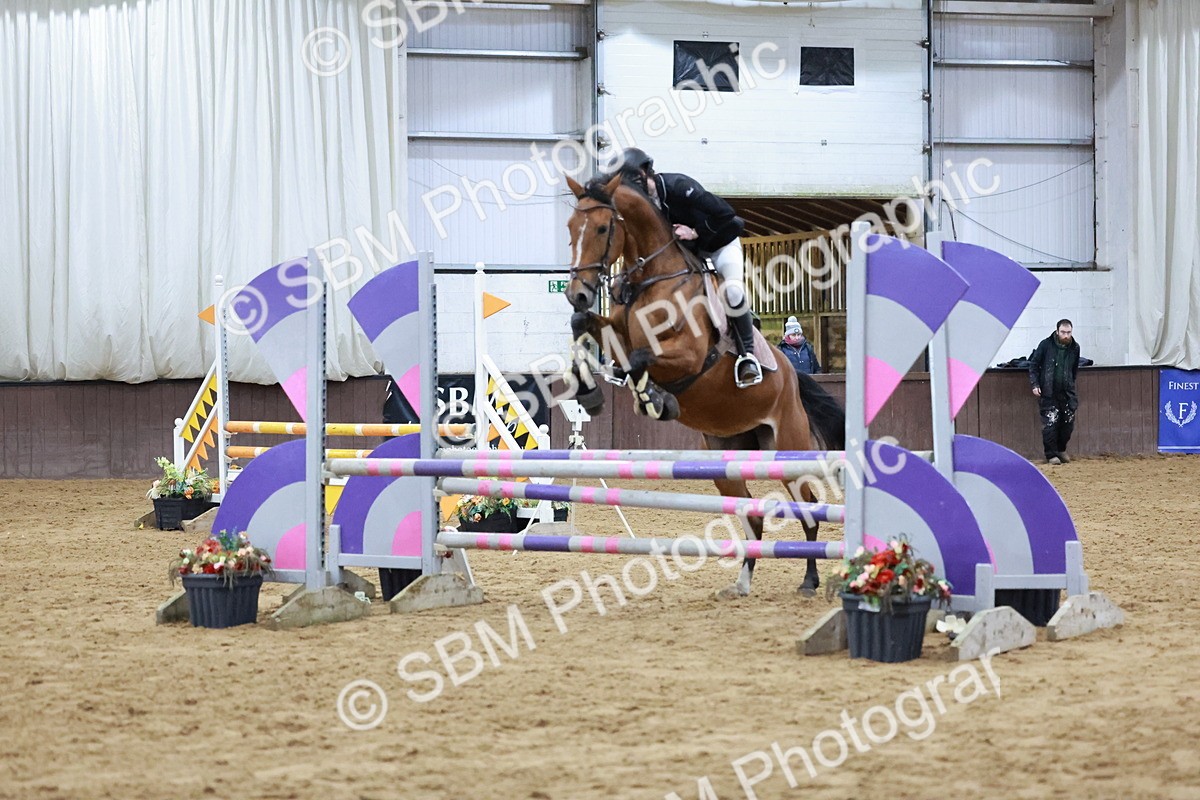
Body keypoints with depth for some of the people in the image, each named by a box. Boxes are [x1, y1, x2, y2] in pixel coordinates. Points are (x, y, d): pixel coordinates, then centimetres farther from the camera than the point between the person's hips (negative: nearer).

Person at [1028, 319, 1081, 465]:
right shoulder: (1046, 345, -7)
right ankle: (1051, 455, 4)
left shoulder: (1074, 348, 4)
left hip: (1067, 393, 3)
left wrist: (1071, 385, 15)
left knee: (1068, 423, 5)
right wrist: (1035, 384, -9)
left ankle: (1061, 450, 27)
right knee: (1050, 424, -6)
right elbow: (1034, 364, -1)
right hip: (1048, 393, -3)